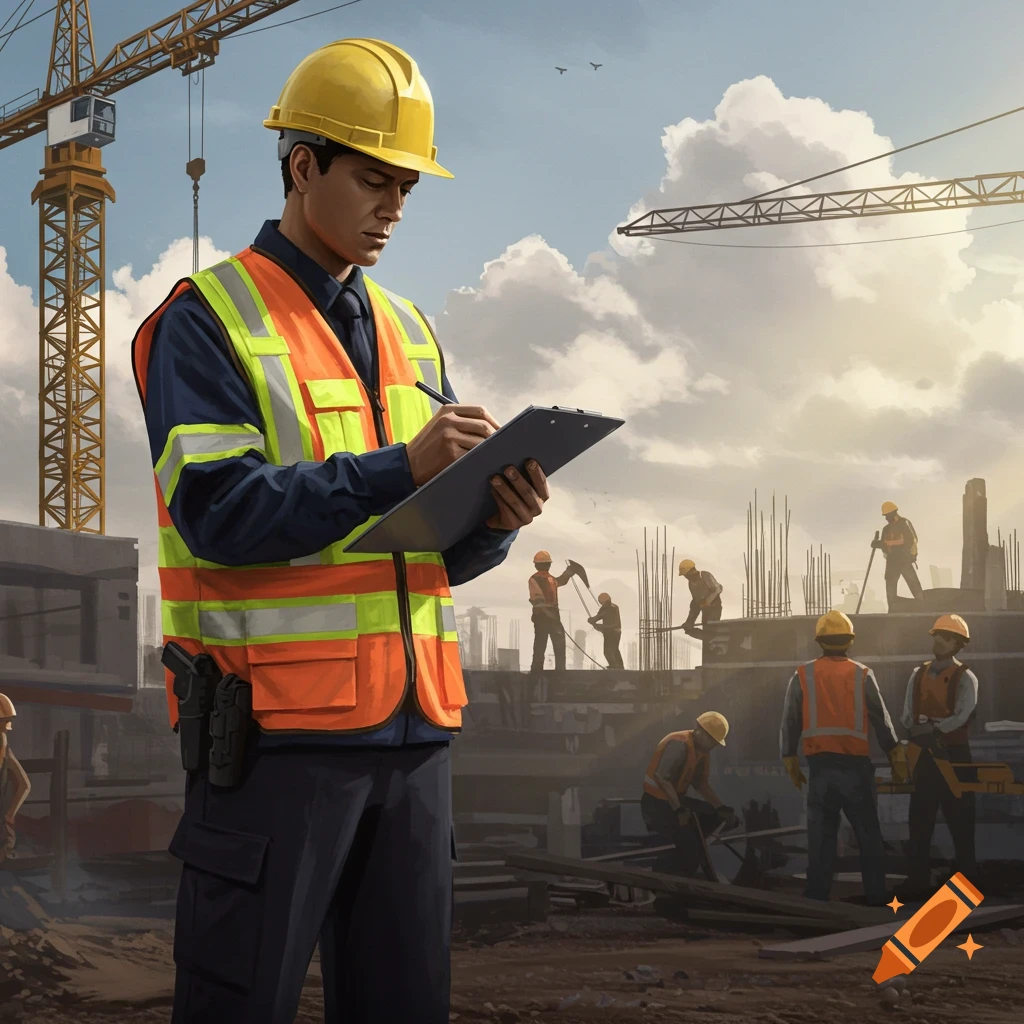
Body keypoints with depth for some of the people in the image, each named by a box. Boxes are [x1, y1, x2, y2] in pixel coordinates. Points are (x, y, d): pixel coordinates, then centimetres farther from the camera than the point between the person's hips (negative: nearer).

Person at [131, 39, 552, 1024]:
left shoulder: (411, 334, 18)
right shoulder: (207, 321, -1)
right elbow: (218, 512, -15)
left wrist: (494, 518, -5)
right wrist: (398, 468, -20)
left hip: (411, 725, 6)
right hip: (279, 724, -6)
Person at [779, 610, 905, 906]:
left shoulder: (802, 676, 1)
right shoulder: (862, 675, 0)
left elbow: (790, 723, 3)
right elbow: (881, 720, 2)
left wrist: (790, 762, 12)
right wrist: (896, 758, 11)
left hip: (820, 765, 1)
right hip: (856, 765, -1)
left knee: (821, 833, 6)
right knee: (868, 832, 8)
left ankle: (817, 896, 5)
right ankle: (876, 895, 9)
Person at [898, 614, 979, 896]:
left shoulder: (965, 677, -3)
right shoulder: (918, 675, 10)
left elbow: (961, 717, -16)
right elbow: (907, 718, 3)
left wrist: (930, 729, -23)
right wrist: (927, 735, -16)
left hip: (953, 753, -4)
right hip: (923, 754, 4)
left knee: (959, 817, 1)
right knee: (919, 817, 5)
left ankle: (966, 879, 8)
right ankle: (917, 878, 11)